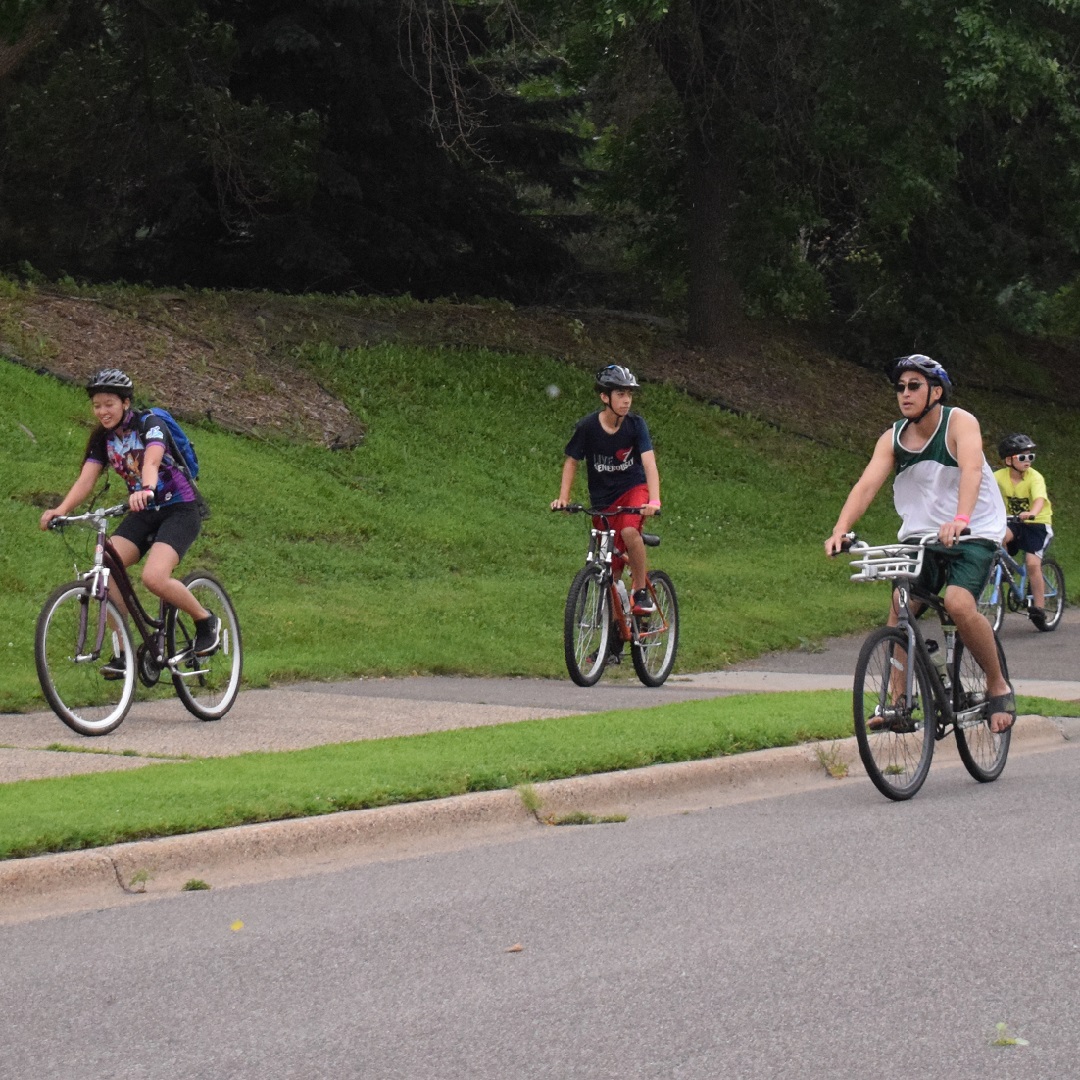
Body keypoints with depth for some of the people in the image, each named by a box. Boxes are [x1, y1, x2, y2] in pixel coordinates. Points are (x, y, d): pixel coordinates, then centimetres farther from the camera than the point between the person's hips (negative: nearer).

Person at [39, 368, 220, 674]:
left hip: (179, 509, -6)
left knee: (154, 577, -28)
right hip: (144, 513, 6)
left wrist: (146, 489, -57)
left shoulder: (148, 424, -15)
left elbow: (152, 460, -35)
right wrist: (62, 509, -27)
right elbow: (86, 478, -8)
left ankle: (206, 621, -2)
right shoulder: (103, 437, 3)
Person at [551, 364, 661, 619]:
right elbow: (571, 462, -1)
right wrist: (563, 497, -13)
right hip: (604, 499, 1)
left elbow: (649, 462, -24)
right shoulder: (587, 426, -14)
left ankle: (642, 592, -16)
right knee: (612, 568, 3)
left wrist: (654, 500, -39)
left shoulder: (636, 424, -15)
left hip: (633, 488, -1)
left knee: (629, 531, -32)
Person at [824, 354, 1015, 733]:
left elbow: (971, 470, -32)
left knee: (959, 603, -26)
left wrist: (961, 520, -50)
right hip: (921, 534, 5)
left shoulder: (960, 423, -14)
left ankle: (998, 686, -7)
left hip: (974, 533, -5)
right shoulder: (893, 439, -2)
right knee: (900, 604, -14)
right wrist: (840, 529, -32)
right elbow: (867, 484, -15)